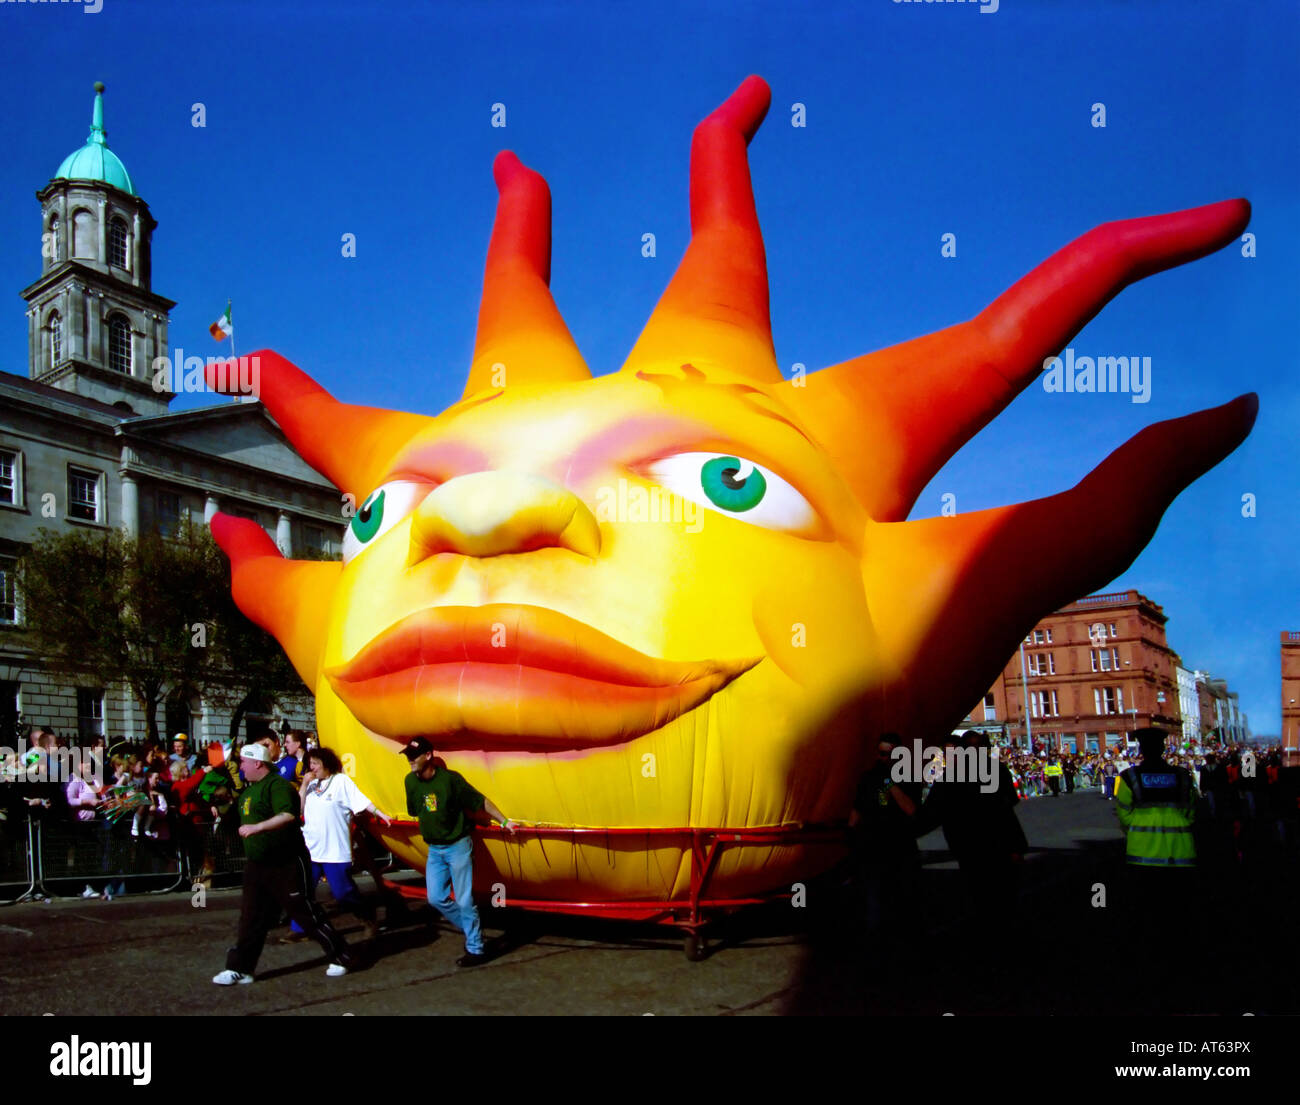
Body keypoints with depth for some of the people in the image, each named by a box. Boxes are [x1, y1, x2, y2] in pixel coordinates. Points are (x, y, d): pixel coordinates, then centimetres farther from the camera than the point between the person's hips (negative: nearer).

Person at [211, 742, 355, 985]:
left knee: (307, 914, -2)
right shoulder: (249, 790, 13)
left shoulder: (277, 785, -17)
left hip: (286, 865, -9)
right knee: (251, 918, 10)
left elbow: (288, 815, -33)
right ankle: (240, 968, 17)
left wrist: (258, 827, -38)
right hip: (256, 865, 9)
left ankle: (341, 958, 10)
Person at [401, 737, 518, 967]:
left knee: (464, 900, -3)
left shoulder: (450, 779, -18)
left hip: (458, 846, -6)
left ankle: (475, 950, 8)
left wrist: (504, 821, -17)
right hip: (434, 850, 6)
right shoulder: (411, 781, -2)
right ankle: (471, 930, 26)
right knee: (436, 899, 6)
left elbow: (480, 801, -12)